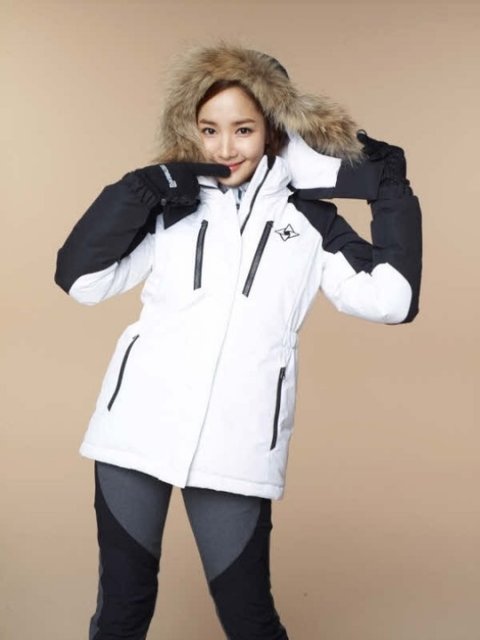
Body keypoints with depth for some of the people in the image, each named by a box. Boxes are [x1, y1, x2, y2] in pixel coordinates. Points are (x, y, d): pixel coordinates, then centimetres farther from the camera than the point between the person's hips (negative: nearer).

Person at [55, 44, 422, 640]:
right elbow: (79, 278, -2)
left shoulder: (307, 219, 8)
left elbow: (390, 298, -3)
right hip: (137, 430, 1)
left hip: (236, 447, -1)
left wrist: (391, 191, 1)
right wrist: (141, 189, -10)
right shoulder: (170, 204, 9)